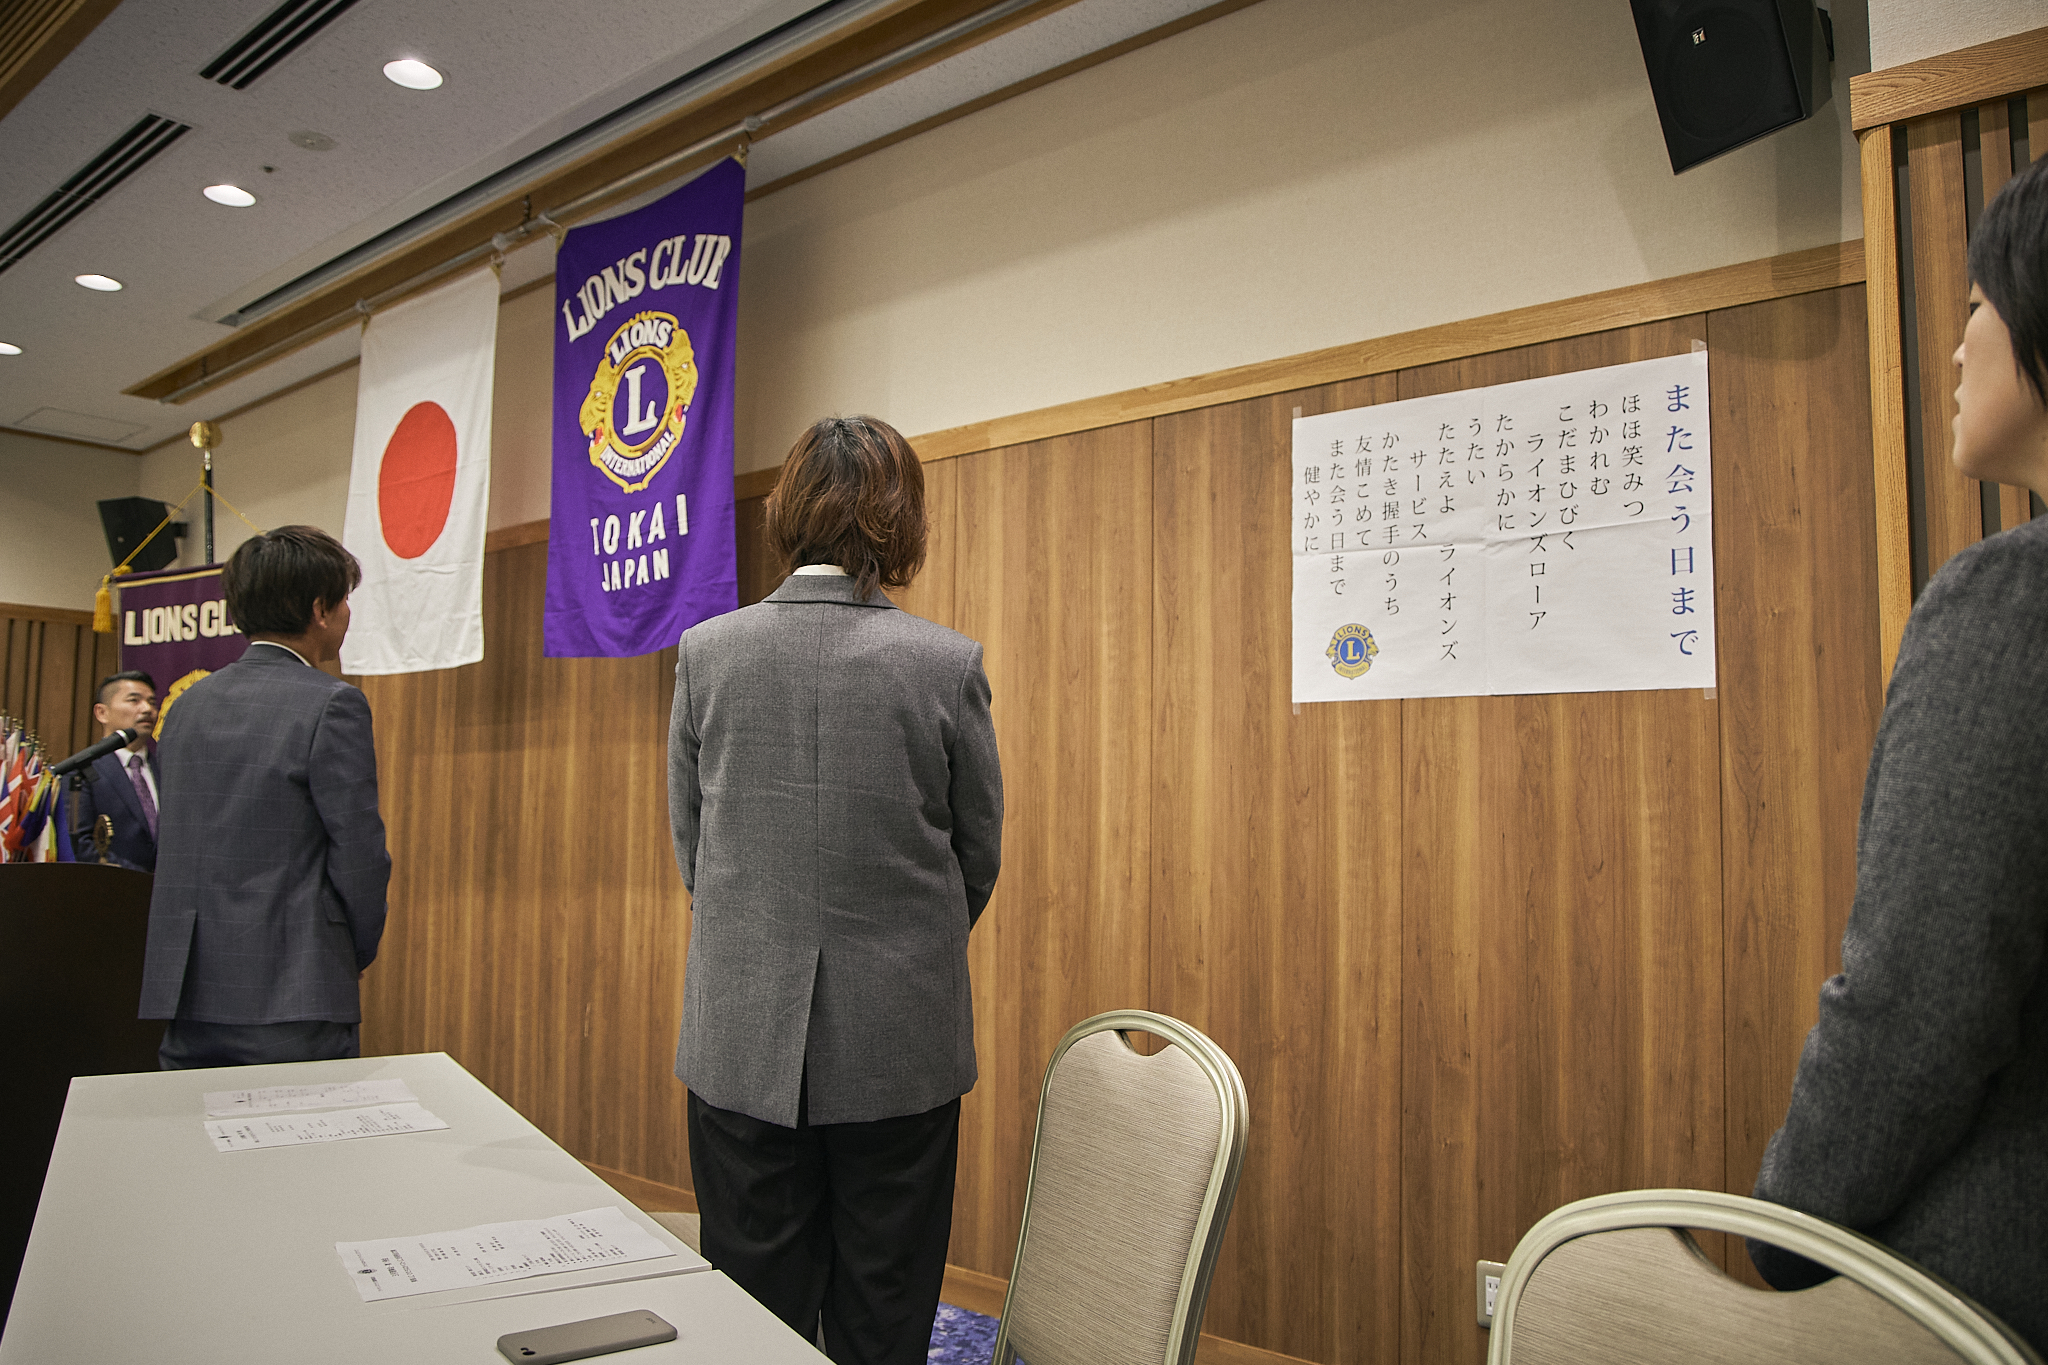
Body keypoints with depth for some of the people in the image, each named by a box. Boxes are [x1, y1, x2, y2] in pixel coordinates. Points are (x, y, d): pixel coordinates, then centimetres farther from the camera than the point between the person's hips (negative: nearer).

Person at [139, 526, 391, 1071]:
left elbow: (172, 848, 15)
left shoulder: (188, 703, 11)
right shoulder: (332, 705, -10)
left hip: (186, 1000, 7)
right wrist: (357, 953, 6)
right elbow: (359, 856, -12)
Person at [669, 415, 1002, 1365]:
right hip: (902, 1042, -1)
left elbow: (689, 841, 5)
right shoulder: (948, 663, -9)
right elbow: (980, 853, 2)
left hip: (744, 1042, 1)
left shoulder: (705, 652, -5)